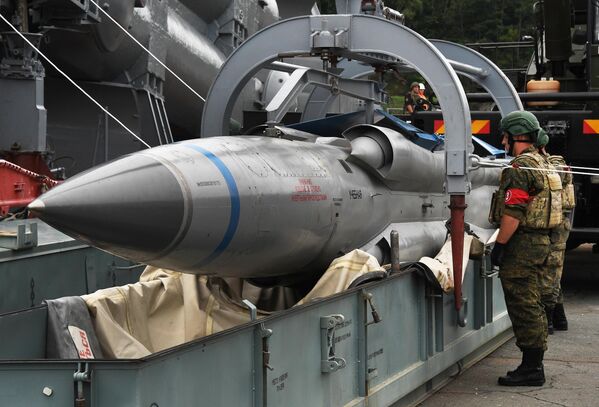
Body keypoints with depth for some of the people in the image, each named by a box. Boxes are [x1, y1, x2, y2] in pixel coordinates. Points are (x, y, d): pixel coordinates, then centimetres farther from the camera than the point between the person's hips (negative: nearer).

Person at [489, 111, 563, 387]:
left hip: (521, 243, -10)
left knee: (523, 307, -7)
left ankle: (531, 369, -5)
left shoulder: (521, 167, -15)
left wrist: (499, 245, -16)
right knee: (532, 306, 14)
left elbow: (513, 212, -21)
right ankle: (534, 365, 19)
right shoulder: (542, 164, 17)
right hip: (540, 240, 10)